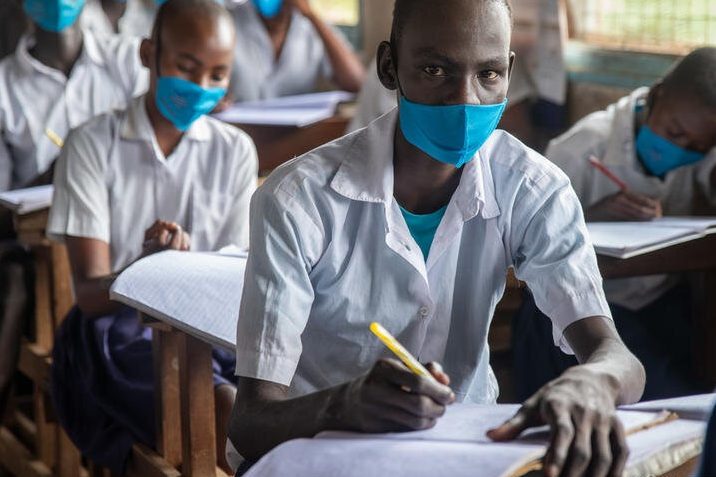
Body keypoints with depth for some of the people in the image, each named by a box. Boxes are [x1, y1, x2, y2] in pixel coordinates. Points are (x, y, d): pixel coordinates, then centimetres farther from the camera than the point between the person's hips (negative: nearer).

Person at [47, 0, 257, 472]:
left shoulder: (235, 150, 11)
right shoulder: (93, 144, 0)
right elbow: (90, 292, -6)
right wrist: (145, 269, -29)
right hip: (115, 331, -4)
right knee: (236, 414, -35)